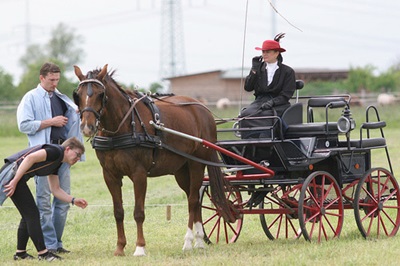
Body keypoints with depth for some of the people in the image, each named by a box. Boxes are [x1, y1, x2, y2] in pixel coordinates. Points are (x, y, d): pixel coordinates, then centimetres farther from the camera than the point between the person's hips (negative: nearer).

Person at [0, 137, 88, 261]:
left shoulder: (57, 163, 21)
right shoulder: (57, 151, -9)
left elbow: (56, 190, 25)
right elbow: (30, 158, -21)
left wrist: (73, 200, 11)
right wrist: (15, 181, -23)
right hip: (12, 173, -11)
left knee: (28, 215, 16)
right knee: (31, 214, -7)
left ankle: (20, 253, 22)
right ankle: (43, 253, -4)